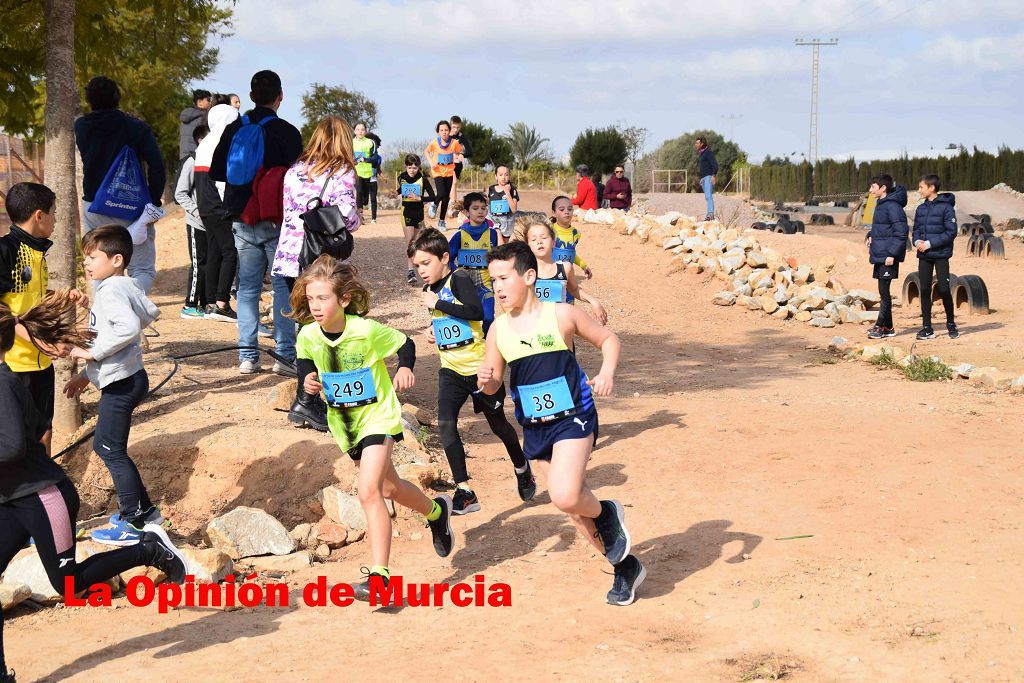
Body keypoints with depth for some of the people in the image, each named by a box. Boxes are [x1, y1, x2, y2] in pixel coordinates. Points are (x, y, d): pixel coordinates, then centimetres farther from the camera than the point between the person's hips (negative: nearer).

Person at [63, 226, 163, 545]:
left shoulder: (110, 291, -19)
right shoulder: (127, 286, 12)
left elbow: (129, 327, -37)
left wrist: (93, 352, -25)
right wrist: (87, 374, 24)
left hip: (121, 382, -10)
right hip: (124, 377, 10)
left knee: (112, 451, -2)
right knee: (103, 444, 19)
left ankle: (134, 523, 3)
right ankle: (144, 509, 24)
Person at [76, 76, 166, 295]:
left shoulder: (81, 127, 3)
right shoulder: (136, 128, -8)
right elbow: (157, 168, -16)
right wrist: (154, 201, -4)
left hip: (93, 207, 3)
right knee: (143, 269, 0)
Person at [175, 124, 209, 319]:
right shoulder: (193, 162, -9)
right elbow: (180, 194, -9)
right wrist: (198, 211, -18)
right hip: (197, 224, -6)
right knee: (199, 264, -5)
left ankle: (205, 304, 17)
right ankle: (190, 305, 2)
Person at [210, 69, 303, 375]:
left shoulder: (234, 129, 4)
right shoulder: (287, 132, -9)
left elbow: (217, 172, 9)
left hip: (242, 220, 4)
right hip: (277, 222, -4)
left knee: (247, 287, 9)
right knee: (284, 285, 2)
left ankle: (247, 356, 7)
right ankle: (285, 354, -1)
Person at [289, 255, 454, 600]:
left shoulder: (367, 331, -23)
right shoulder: (308, 336, -11)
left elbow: (405, 343, -7)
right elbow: (306, 366, 8)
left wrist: (405, 368, -27)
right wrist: (308, 382, -15)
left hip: (378, 416, -6)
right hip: (344, 423, 6)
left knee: (369, 492, -21)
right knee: (389, 487, 22)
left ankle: (379, 574, -17)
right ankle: (437, 511, 52)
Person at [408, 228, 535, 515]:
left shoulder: (459, 278, -14)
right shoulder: (430, 289, 9)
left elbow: (476, 311, -30)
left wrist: (438, 304, -27)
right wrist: (435, 330, 8)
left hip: (479, 366, -6)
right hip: (451, 369, 6)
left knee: (498, 424, 11)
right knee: (446, 424, -14)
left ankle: (522, 469, 39)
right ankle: (464, 492, -12)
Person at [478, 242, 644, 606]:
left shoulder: (561, 315, -9)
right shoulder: (498, 330, 1)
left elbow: (608, 338, 4)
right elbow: (493, 383, 10)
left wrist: (607, 372, -14)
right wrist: (486, 380, -13)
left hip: (573, 419, -5)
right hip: (534, 429, 5)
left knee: (566, 496, -25)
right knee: (572, 505, 10)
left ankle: (607, 514, 10)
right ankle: (625, 566, 28)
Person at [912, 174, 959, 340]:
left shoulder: (946, 207, -9)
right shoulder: (921, 208, 10)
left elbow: (951, 232, -12)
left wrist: (930, 244, -17)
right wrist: (917, 241, -6)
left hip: (941, 256, -5)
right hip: (924, 257, 5)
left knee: (944, 289, -3)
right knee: (925, 291, 4)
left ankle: (950, 323, 16)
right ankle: (927, 328, 9)